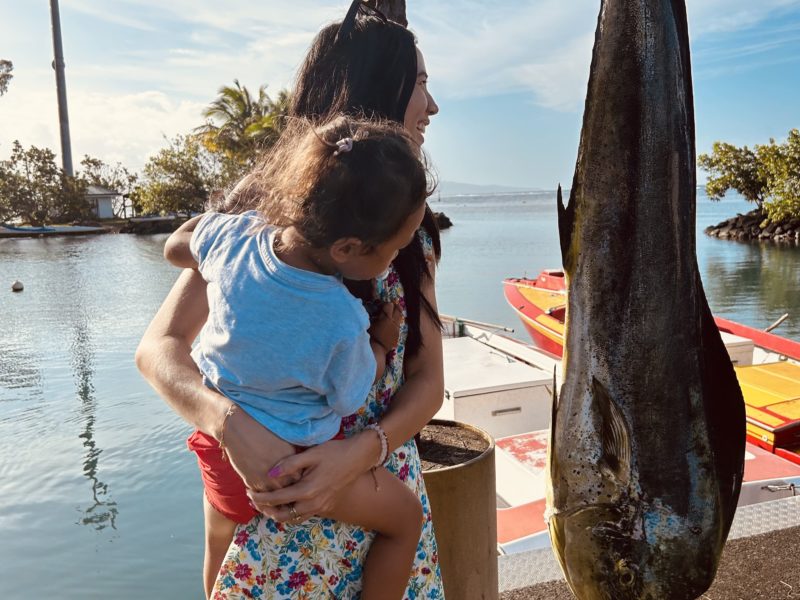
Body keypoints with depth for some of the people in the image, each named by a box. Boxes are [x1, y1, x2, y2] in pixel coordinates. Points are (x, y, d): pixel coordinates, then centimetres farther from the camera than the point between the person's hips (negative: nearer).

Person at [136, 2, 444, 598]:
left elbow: (428, 380, -4)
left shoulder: (411, 226, -1)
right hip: (274, 492, -3)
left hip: (384, 486, 4)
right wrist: (231, 424, -30)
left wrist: (362, 450, -22)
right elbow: (159, 347, -12)